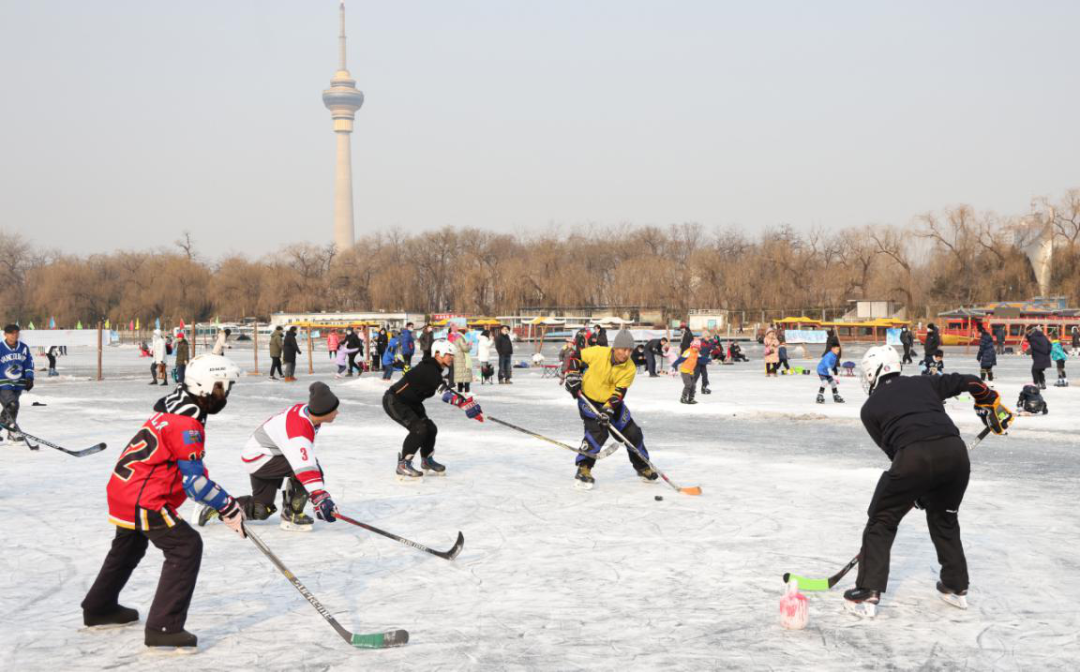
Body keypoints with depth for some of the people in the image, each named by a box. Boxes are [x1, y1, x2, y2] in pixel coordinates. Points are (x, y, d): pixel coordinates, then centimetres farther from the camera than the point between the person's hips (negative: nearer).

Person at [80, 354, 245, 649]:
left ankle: (99, 608, 51)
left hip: (123, 491, 11)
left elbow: (189, 468, 18)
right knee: (186, 547, -13)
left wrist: (222, 501, 14)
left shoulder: (173, 410, 11)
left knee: (129, 546, 30)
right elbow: (194, 481, -23)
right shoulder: (186, 425, -21)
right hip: (144, 500, -11)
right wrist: (229, 508, -16)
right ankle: (163, 628, -16)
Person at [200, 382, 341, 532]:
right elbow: (304, 468, -42)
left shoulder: (307, 410, -7)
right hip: (258, 459, -10)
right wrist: (320, 499, -46)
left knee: (261, 510, 16)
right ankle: (291, 515, -12)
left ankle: (217, 507, 25)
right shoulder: (298, 431, -34)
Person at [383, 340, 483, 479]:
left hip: (410, 402, 10)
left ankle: (427, 462, 30)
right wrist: (467, 404, -40)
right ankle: (403, 466, -13)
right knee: (419, 429, -23)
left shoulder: (434, 369, 4)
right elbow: (446, 393, -37)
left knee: (430, 428, 8)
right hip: (393, 401, -10)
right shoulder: (428, 370, -28)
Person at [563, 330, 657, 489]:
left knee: (632, 432, 5)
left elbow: (619, 392, -19)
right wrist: (573, 376, -12)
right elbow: (577, 357, -4)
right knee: (598, 431, -25)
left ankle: (642, 466, 27)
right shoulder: (597, 353, -21)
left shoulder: (630, 369, -14)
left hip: (612, 402, 4)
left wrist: (608, 409, -31)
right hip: (588, 399, -4)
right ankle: (583, 469, -18)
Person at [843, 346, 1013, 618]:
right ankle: (957, 587, 33)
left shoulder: (870, 407, 21)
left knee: (881, 521, 14)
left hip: (914, 457, -4)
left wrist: (917, 489, 29)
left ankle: (868, 593, 8)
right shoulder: (923, 383, 27)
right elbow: (968, 382, 20)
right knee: (944, 518, 29)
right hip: (955, 450, 4)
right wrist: (993, 405, 36)